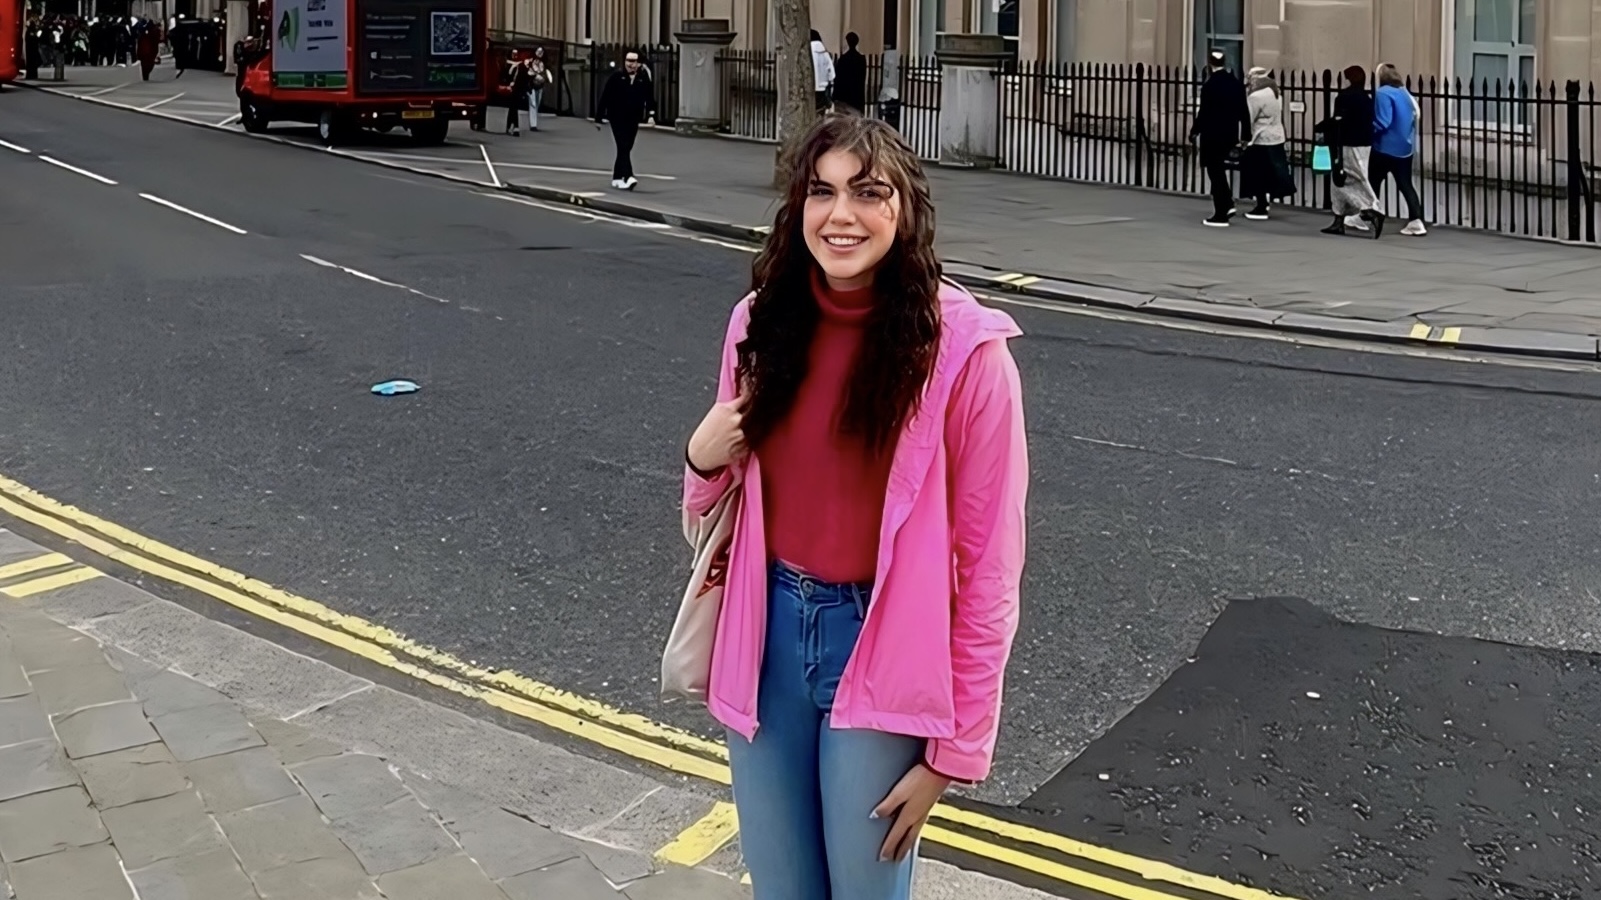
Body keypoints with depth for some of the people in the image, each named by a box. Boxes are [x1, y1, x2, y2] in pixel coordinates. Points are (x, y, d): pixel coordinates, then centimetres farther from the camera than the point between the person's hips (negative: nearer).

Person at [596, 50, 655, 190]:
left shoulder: (643, 78, 2)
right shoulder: (617, 76, -7)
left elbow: (649, 98, 4)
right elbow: (605, 96, -5)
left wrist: (651, 114, -9)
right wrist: (600, 116, -5)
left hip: (633, 120, 4)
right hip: (617, 118, -4)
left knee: (625, 149, 11)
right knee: (623, 147, -13)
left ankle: (617, 178, 23)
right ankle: (628, 177, -23)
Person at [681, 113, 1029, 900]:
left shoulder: (963, 348, -14)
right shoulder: (762, 321, 1)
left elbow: (988, 564, -11)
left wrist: (956, 746, -10)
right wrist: (705, 460, -9)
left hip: (882, 653, -4)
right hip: (770, 634, 5)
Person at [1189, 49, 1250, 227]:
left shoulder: (1210, 85, -14)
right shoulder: (1236, 83, 6)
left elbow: (1204, 112, -14)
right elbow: (1243, 112, 7)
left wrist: (1194, 131, -1)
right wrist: (1245, 136, 13)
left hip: (1212, 136, -6)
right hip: (1229, 135, 7)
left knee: (1215, 173, -1)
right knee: (1219, 171, 22)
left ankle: (1221, 214, 0)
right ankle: (1227, 204, 18)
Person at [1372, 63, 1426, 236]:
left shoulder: (1383, 94, -15)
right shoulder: (1406, 93, 10)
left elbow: (1382, 123, -22)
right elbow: (1415, 116, 17)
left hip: (1385, 147, -7)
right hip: (1405, 147, 7)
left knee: (1373, 182, 9)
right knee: (1405, 184, 6)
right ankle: (1416, 222, -5)